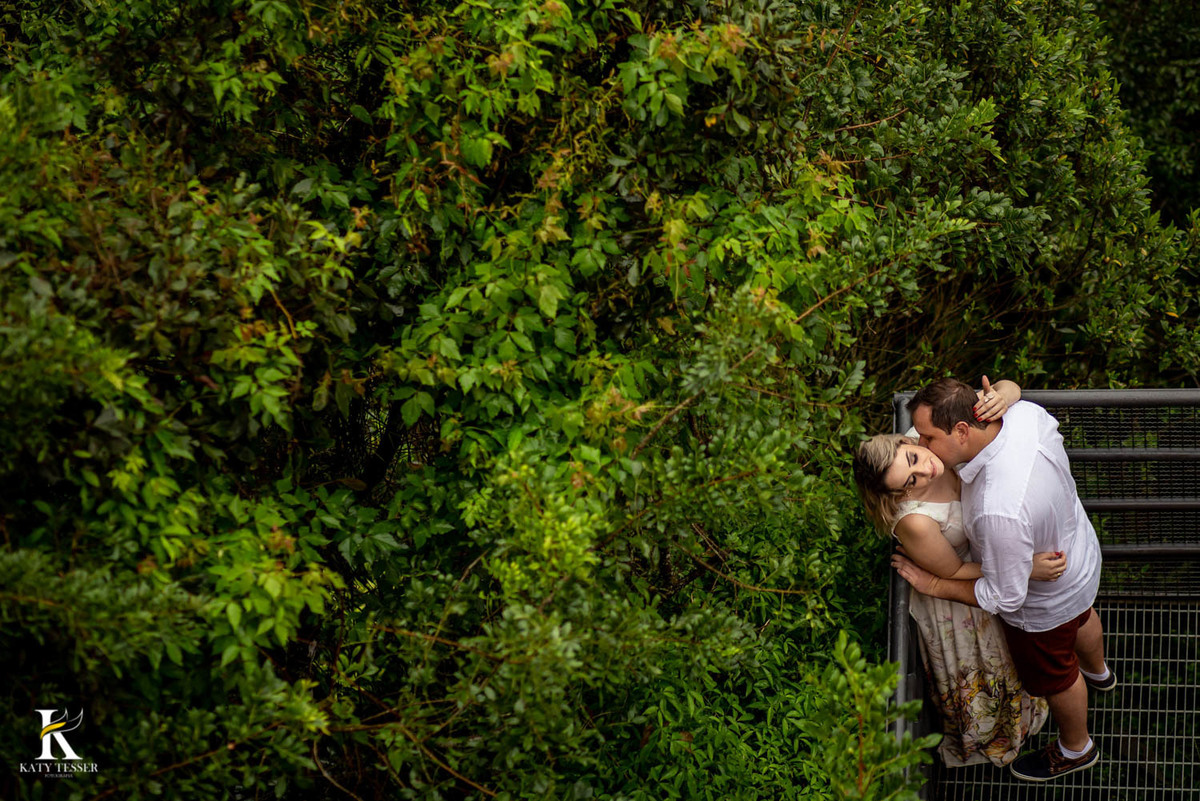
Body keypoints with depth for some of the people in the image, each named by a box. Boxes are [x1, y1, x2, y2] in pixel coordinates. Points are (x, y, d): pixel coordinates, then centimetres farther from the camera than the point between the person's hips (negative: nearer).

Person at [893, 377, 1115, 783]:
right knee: (1081, 617, 40)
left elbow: (1005, 597, -33)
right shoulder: (1028, 413, -28)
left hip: (1044, 604, -7)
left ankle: (1075, 750, 57)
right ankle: (1098, 672, 74)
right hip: (1080, 548, 7)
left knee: (1055, 677, 26)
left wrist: (934, 585, -22)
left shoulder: (999, 510, -50)